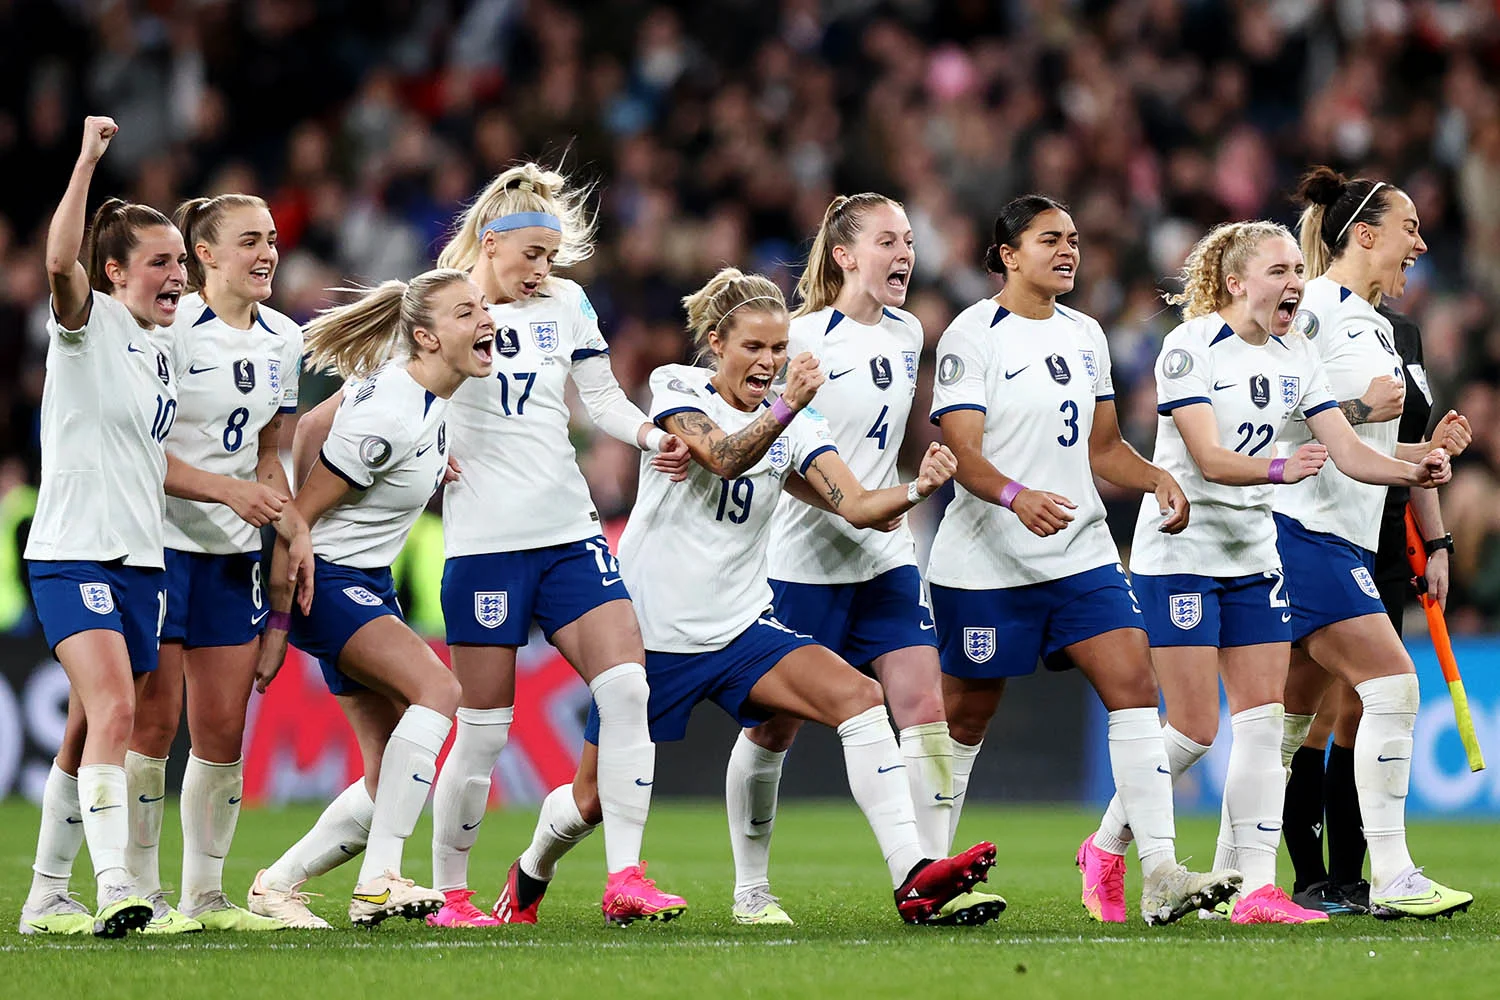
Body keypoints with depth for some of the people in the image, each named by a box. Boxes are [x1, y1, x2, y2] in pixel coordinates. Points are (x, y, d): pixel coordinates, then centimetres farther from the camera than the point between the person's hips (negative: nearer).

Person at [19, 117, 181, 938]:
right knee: (112, 711, -23)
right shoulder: (90, 323, -8)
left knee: (91, 734, 11)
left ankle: (46, 898, 20)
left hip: (140, 561, 8)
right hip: (72, 555, -8)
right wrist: (88, 159, -32)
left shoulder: (161, 347, 14)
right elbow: (60, 263, -30)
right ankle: (113, 889, -31)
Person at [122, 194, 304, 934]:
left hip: (235, 553, 6)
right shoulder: (171, 329, -11)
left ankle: (205, 894, 12)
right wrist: (229, 489, -21)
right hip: (159, 544, -6)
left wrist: (293, 533, 7)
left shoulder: (283, 340, 10)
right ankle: (141, 893, 1)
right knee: (154, 723, -6)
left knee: (223, 732, 4)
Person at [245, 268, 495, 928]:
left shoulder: (397, 376, 1)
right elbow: (297, 516, -19)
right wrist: (276, 628, -15)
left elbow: (307, 431, 12)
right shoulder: (392, 419, -24)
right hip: (324, 582, -9)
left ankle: (277, 885, 18)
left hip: (368, 585, 10)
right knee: (438, 689, -30)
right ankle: (378, 880, -32)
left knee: (390, 784, 4)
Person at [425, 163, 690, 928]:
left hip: (572, 534, 5)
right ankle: (447, 893, 13)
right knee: (483, 728, -2)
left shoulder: (566, 304, 11)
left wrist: (652, 436, -3)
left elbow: (603, 399, 15)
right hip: (484, 542, -5)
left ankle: (624, 876, -9)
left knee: (627, 687, -11)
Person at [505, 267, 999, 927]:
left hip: (739, 629, 3)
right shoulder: (676, 387, -6)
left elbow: (857, 506, -8)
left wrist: (917, 489, -28)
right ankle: (529, 879, 37)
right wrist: (785, 410, -42)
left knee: (859, 699, -21)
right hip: (653, 631, -3)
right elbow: (723, 457, -26)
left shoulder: (798, 425, 4)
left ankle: (911, 879, -27)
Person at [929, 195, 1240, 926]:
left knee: (1134, 685, -11)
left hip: (1081, 556, 5)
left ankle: (1159, 876, -17)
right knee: (965, 719, 5)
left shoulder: (1085, 336, 13)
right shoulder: (971, 337, -8)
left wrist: (1155, 479, 1)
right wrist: (1017, 497, -35)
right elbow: (963, 453, -16)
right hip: (986, 564, -5)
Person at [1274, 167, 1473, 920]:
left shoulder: (1378, 326, 20)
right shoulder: (1313, 307, -9)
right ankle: (1391, 878, -16)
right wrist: (1357, 408, -18)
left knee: (1290, 715, 9)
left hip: (1349, 539, 10)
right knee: (1393, 686, -16)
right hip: (1303, 530, -10)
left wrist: (1428, 447, 12)